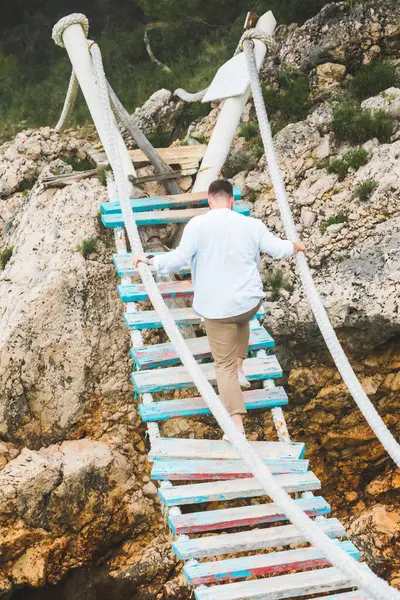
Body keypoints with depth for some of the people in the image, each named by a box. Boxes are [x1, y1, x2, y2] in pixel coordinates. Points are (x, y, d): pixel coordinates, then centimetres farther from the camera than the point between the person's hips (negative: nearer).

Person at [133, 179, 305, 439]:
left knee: (225, 365, 3)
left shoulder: (198, 225, -11)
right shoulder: (251, 225, -1)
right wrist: (297, 246, 30)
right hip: (251, 300, 3)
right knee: (241, 321, 41)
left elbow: (178, 259, -14)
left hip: (217, 307, -3)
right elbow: (280, 249, 7)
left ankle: (237, 425, -2)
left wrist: (149, 260, 2)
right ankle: (240, 370, 38)